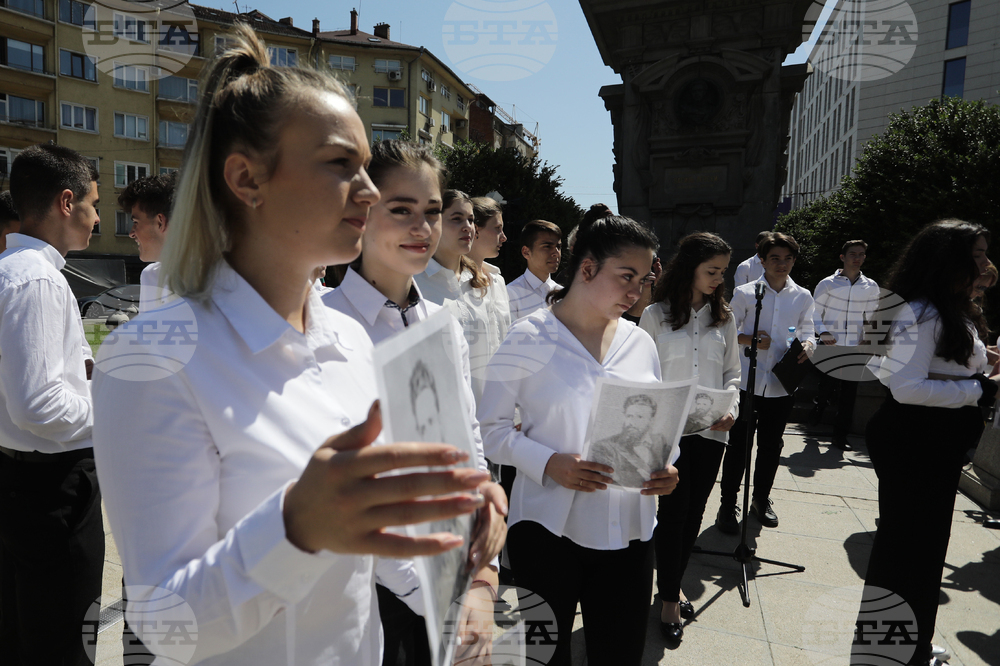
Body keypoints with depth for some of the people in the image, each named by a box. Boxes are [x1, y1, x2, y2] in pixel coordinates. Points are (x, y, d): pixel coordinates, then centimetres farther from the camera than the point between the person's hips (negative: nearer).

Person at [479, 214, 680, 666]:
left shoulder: (640, 344, 6)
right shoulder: (528, 338, -8)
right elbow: (490, 427, -7)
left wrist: (664, 466, -7)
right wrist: (548, 463, -22)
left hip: (628, 532, 4)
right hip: (548, 527, -4)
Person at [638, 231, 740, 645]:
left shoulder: (723, 317, 9)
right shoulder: (655, 315, -2)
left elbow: (732, 372, 11)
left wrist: (730, 408, -6)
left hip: (711, 430, 4)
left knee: (694, 513, 11)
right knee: (673, 511, -1)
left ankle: (673, 583, 32)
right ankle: (669, 600, 16)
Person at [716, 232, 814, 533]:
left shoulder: (803, 297, 7)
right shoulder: (745, 293, -2)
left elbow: (807, 332, 12)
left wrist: (808, 345, -10)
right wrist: (750, 339, -17)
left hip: (782, 385, 3)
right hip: (747, 382, -3)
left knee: (771, 446, 16)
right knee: (738, 445, 2)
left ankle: (761, 499, 36)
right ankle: (728, 505, 16)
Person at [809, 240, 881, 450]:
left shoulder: (871, 287, 9)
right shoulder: (827, 284, 1)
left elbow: (872, 316, 15)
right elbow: (815, 312, 2)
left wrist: (868, 338, 0)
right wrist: (823, 332, -14)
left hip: (855, 348, 2)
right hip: (830, 346, -2)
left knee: (849, 393, 2)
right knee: (827, 385, -1)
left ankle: (840, 435, 14)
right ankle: (819, 407, 34)